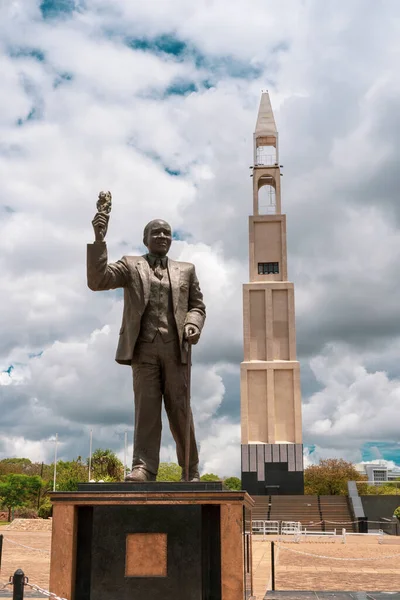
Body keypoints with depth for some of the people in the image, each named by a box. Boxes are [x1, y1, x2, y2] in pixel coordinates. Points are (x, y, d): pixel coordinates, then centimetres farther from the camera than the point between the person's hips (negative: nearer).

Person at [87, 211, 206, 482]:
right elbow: (97, 281, 0)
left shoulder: (186, 270, 20)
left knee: (180, 411, 2)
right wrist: (99, 240, -11)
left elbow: (197, 305, 18)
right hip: (144, 348, -1)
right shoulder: (131, 265, 13)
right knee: (146, 409, -6)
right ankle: (143, 468, -5)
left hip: (175, 348, 1)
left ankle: (191, 471, 9)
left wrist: (193, 325, -5)